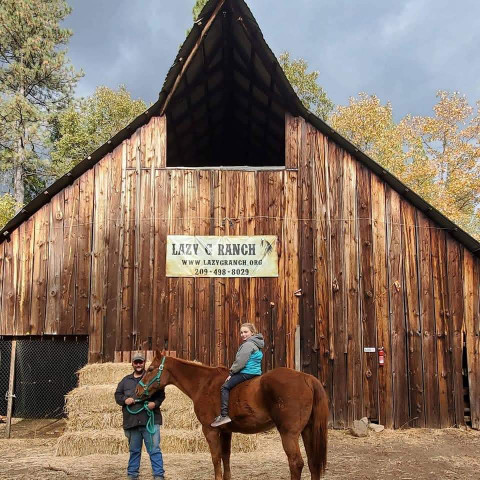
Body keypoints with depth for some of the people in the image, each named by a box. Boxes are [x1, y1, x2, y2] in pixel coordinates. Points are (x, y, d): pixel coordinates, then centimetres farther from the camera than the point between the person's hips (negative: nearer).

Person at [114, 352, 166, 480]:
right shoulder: (126, 380, 14)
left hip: (150, 420, -3)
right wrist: (124, 400, -6)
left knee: (154, 450, -4)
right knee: (134, 450, 17)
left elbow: (161, 395, 2)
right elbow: (117, 395, 15)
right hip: (131, 421, 3)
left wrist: (155, 403, -18)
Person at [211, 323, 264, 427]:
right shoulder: (256, 344, 18)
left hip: (247, 373, -11)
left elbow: (240, 362, -18)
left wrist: (231, 372, -7)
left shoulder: (248, 344, -14)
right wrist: (233, 372, 20)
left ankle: (224, 415, -20)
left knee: (225, 387, -13)